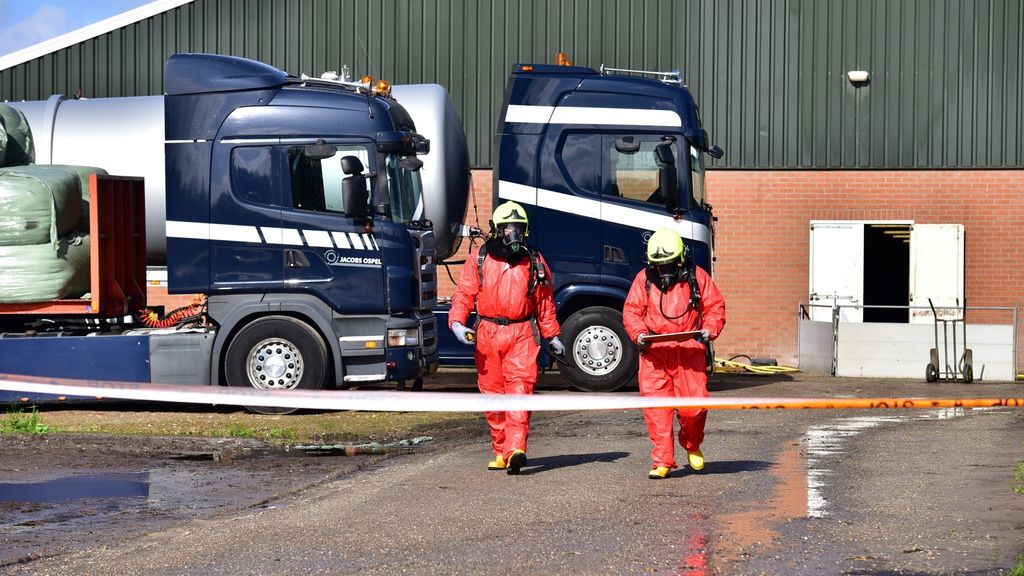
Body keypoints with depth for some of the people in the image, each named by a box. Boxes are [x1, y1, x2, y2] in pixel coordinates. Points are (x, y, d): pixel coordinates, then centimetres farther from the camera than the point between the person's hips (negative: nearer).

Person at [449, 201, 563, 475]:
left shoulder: (534, 261, 11)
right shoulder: (479, 258, 7)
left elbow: (545, 302, 17)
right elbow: (464, 293, 6)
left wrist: (552, 336, 17)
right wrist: (457, 322, -10)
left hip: (522, 332, -1)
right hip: (487, 333, 1)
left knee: (520, 385, -16)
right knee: (492, 391, 5)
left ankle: (516, 449, -26)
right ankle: (500, 451, 16)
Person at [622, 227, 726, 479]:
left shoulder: (696, 276, 7)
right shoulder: (644, 279, 9)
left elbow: (715, 306, 9)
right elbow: (631, 310, 9)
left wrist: (710, 329, -9)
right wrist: (639, 333, -9)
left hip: (690, 348, -1)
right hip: (654, 350, 1)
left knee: (694, 404, -6)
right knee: (655, 404, -7)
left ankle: (692, 445, 26)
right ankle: (662, 461, -1)